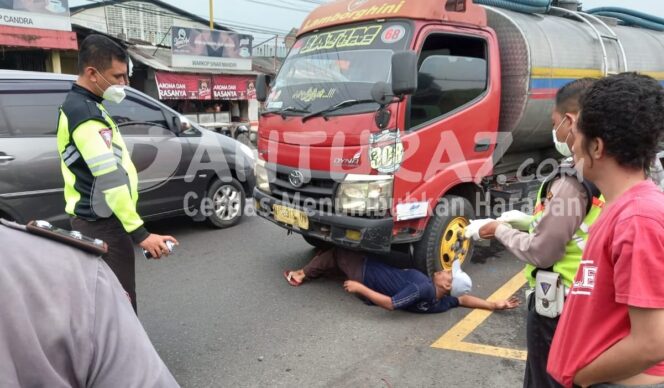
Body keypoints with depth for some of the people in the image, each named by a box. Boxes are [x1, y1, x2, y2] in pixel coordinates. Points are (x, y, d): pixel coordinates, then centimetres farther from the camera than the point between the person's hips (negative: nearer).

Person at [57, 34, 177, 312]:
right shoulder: (85, 112, -20)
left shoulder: (77, 105, 13)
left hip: (93, 220, 10)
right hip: (101, 225, -10)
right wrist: (140, 233, -27)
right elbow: (109, 179, -27)